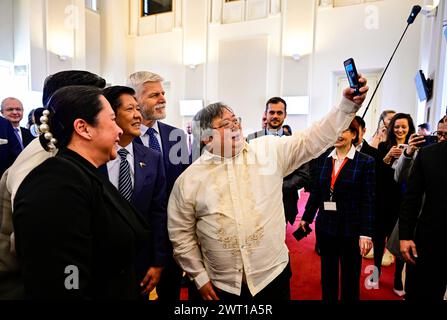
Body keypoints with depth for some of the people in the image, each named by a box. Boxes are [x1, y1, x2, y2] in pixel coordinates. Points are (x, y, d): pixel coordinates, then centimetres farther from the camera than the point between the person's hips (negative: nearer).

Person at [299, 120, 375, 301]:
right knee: (327, 273, 18)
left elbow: (368, 201, -10)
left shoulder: (365, 162, -8)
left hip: (351, 230, -3)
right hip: (325, 226, 3)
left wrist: (366, 233, -14)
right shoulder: (323, 159, 2)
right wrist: (306, 217, 9)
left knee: (350, 277, 14)